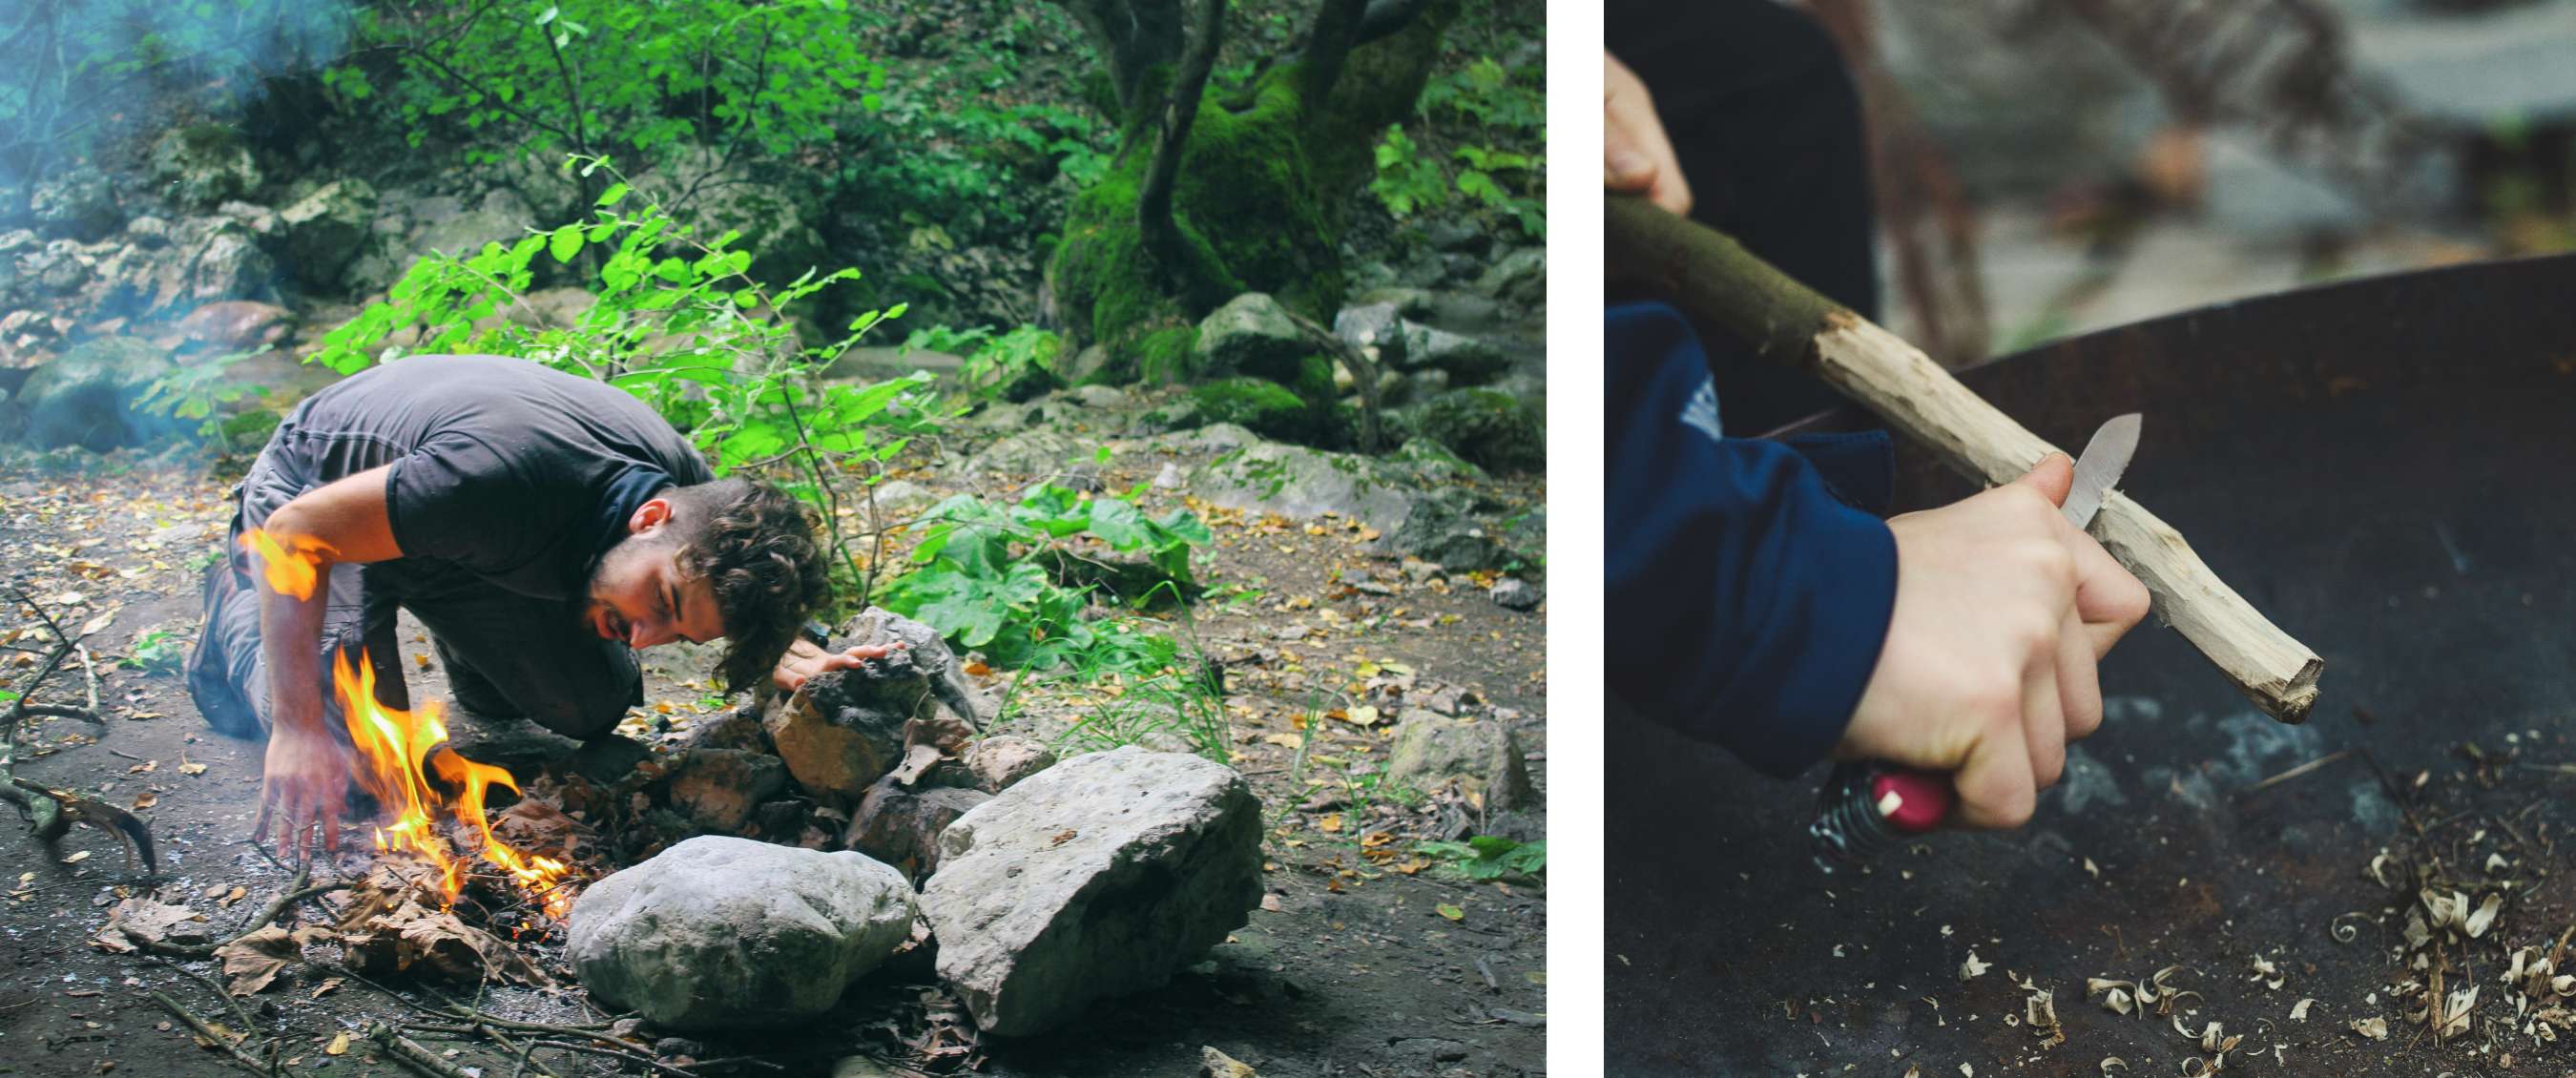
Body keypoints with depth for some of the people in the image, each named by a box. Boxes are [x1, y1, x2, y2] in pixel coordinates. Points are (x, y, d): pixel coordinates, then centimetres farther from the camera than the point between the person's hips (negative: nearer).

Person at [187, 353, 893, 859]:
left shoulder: (697, 495, -24)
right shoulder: (509, 478, -46)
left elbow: (737, 607, 2)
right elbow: (294, 533, -36)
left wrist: (798, 665, -20)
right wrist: (299, 729, -40)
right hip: (318, 488, -5)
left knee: (593, 707, -5)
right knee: (356, 765, -17)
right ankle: (240, 609, 12)